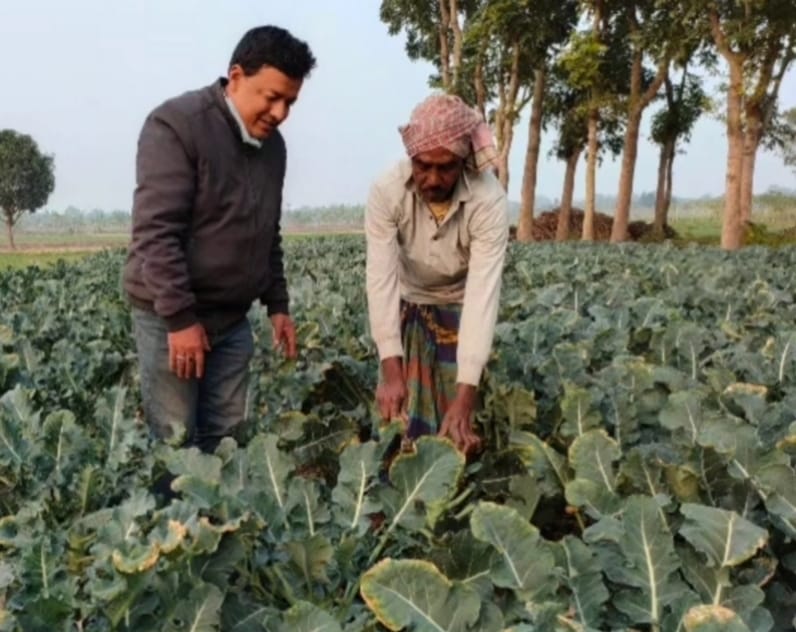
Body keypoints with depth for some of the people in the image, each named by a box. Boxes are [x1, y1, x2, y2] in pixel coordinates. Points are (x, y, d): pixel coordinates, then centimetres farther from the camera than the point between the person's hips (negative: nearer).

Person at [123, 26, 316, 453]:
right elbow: (156, 230, -20)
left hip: (233, 317, 7)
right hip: (171, 316, -6)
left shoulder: (271, 143, 10)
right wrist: (180, 317, -22)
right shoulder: (177, 124, -14)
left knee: (226, 437, 7)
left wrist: (277, 304, 13)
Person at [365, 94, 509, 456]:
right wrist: (391, 370, -41)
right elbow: (381, 278, -31)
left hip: (461, 307, -1)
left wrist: (465, 395, -43)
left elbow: (484, 293, -36)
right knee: (399, 418, 0)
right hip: (407, 303, 1)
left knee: (455, 416, -2)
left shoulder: (488, 200, -32)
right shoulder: (386, 192, -28)